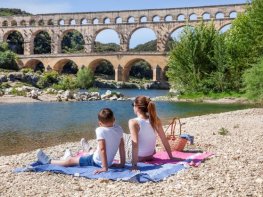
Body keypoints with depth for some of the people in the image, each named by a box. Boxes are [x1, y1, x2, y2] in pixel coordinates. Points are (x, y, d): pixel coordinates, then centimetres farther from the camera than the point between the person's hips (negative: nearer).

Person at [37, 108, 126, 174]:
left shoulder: (100, 130, -23)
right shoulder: (119, 129, -4)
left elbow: (102, 149, -29)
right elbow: (122, 146, 2)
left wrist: (105, 167, -28)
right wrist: (122, 163, 9)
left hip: (97, 162, -7)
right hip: (109, 161, 7)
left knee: (71, 160, 7)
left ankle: (48, 161, 19)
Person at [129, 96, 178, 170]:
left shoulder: (133, 122, -22)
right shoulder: (156, 120, -9)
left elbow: (135, 144, -30)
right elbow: (164, 140, -5)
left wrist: (134, 164, -32)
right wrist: (171, 157, 4)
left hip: (138, 158, -6)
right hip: (150, 156, 6)